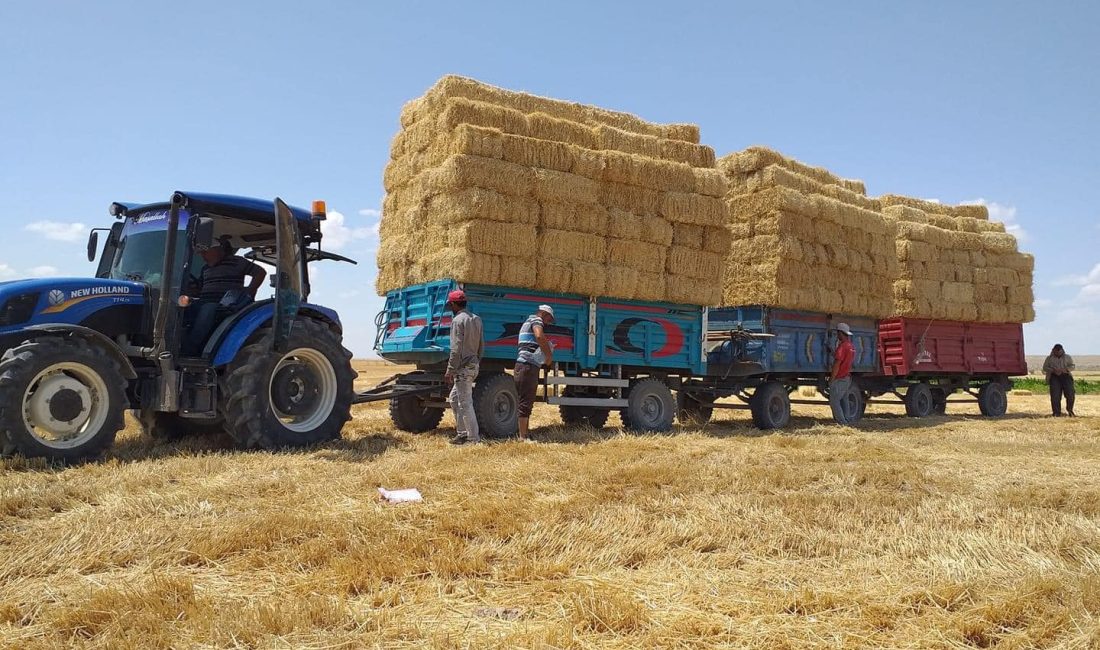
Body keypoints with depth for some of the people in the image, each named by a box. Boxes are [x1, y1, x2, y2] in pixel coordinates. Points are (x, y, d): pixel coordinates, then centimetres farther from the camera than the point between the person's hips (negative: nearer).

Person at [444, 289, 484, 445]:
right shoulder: (476, 319, 12)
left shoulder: (458, 320, -13)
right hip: (474, 365, 9)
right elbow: (481, 346, 16)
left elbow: (456, 349, -19)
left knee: (465, 403, -4)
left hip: (463, 367, -9)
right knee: (455, 398, 19)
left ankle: (473, 438, 0)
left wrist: (450, 371, -16)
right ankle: (462, 432, 22)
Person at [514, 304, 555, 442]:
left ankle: (525, 432, 20)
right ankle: (523, 437, -9)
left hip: (523, 365, 10)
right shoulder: (537, 320, -6)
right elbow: (539, 336, -28)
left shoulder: (528, 322, 27)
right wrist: (549, 355, -18)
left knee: (526, 401, 15)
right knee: (526, 402, -10)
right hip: (529, 366, -10)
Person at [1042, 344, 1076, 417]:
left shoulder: (1068, 357, 19)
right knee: (1055, 396, -13)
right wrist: (1053, 370, -11)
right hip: (1054, 377, -1)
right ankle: (1057, 412, -8)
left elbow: (1072, 366, 6)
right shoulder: (1049, 358, 18)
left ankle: (1070, 410, 6)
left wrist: (1064, 370, -14)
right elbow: (1045, 367, 9)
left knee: (1070, 394, -14)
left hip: (1066, 376, 1)